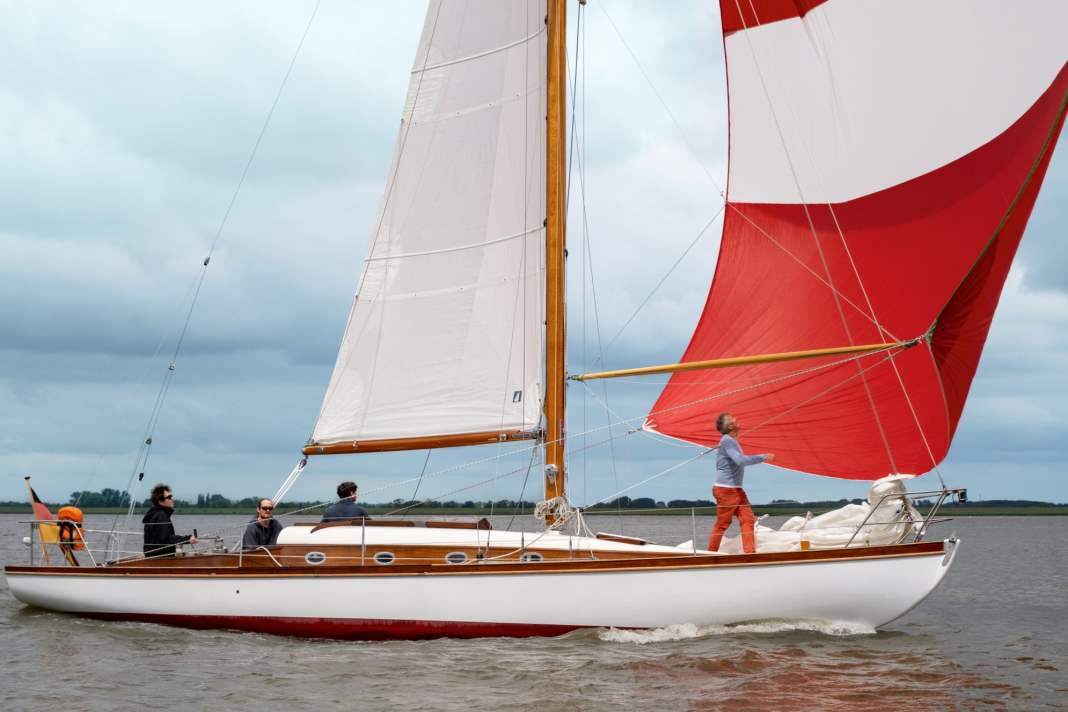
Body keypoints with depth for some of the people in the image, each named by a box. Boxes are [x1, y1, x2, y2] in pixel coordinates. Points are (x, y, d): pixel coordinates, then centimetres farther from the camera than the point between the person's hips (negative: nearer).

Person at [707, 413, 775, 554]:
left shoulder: (731, 441, 13)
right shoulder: (727, 441, -17)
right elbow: (740, 460, -29)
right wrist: (763, 457, -24)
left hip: (736, 489, 9)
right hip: (725, 490, -9)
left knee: (748, 519, -1)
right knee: (722, 524, -1)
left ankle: (750, 552, -4)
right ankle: (711, 553, 11)